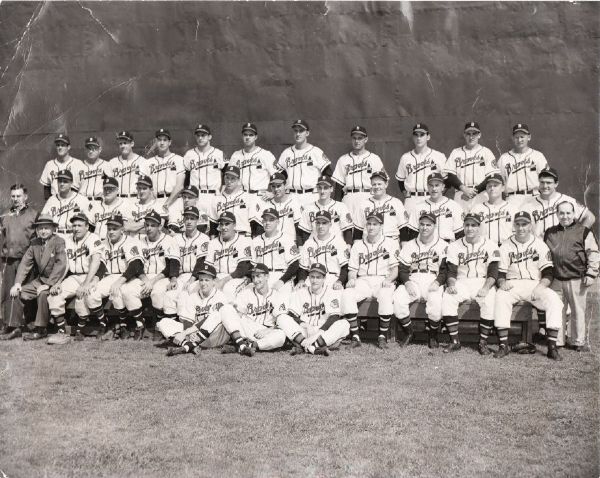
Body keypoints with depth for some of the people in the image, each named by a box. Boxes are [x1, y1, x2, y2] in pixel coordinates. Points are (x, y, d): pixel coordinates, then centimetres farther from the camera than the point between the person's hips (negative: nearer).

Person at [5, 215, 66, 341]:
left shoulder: (59, 242, -13)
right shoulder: (34, 243, 7)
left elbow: (61, 265, -22)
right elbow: (25, 263, 4)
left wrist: (49, 284, -28)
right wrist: (17, 283, -8)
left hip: (56, 281, -7)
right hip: (40, 280, 7)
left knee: (43, 294, -33)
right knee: (17, 293, -5)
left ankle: (41, 329, -20)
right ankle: (16, 328, 1)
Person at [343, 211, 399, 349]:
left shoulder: (391, 243, 10)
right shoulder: (357, 245, 18)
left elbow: (395, 269, 3)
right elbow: (352, 269, 13)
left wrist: (388, 280, -17)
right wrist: (351, 279, -9)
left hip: (383, 281, -2)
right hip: (363, 281, 2)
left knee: (386, 296, -36)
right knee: (347, 295, -28)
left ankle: (383, 336, -22)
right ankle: (355, 336, -23)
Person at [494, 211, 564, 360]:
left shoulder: (540, 245, 7)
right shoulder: (506, 246, 9)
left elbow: (548, 272, 2)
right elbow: (500, 272, 5)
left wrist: (541, 286, -16)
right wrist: (502, 282, -17)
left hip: (535, 284, 0)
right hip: (512, 285, 0)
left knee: (554, 300, -27)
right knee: (500, 297, -32)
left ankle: (552, 347, -23)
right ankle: (503, 345, -30)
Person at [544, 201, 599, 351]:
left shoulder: (584, 232, 0)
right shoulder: (550, 233, 12)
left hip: (577, 280, -3)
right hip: (556, 280, 3)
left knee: (578, 311, 5)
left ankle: (578, 342, 17)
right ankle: (557, 341, 18)